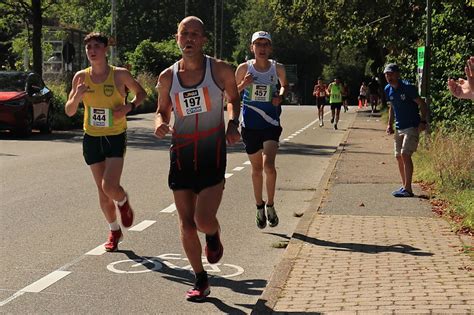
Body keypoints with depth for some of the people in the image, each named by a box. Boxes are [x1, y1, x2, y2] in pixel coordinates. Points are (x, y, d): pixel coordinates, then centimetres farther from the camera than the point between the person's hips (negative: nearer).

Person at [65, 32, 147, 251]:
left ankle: (123, 202, 19)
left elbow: (141, 93, 7)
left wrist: (129, 106, -13)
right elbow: (69, 112, 3)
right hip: (92, 138, 3)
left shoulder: (120, 74, -10)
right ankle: (114, 231, 29)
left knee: (109, 187, -17)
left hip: (116, 137, -3)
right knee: (102, 190, 9)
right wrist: (77, 96, -17)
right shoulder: (80, 77, -2)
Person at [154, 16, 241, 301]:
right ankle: (201, 280, 22)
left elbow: (234, 99, 13)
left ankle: (214, 235, 24)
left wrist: (233, 125, -5)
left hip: (212, 154, -3)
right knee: (187, 226, 4)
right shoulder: (167, 77, 3)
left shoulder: (220, 70, -3)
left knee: (204, 221, -15)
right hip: (181, 155, 3)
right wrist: (160, 123, -8)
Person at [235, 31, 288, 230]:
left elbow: (285, 86, 19)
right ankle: (259, 207, 29)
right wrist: (243, 84, -14)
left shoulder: (277, 68, 0)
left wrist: (280, 96, -2)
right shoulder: (244, 68, -3)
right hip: (250, 124, 1)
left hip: (271, 124, -1)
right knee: (256, 169, 11)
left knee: (269, 165, -17)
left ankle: (270, 205, 3)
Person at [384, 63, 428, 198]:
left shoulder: (408, 88, -15)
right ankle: (404, 186, 20)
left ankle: (408, 188, -16)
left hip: (412, 126, -8)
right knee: (399, 156, 9)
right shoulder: (388, 90, 6)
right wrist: (390, 124, 14)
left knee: (405, 154, -17)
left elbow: (422, 104, -12)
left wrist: (423, 121, -21)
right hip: (399, 128, 8)